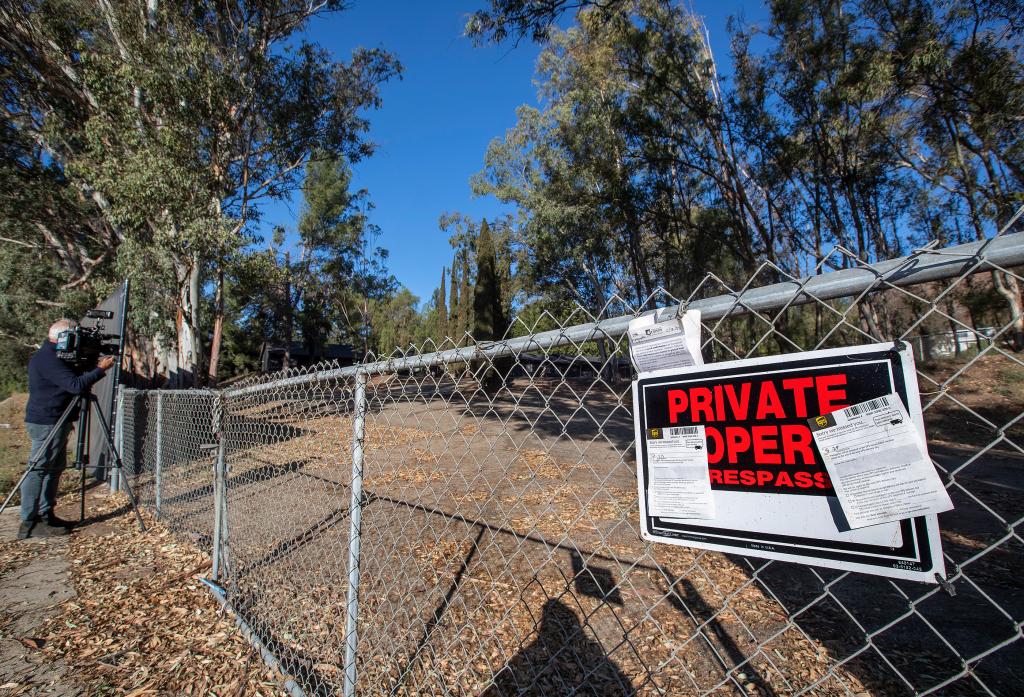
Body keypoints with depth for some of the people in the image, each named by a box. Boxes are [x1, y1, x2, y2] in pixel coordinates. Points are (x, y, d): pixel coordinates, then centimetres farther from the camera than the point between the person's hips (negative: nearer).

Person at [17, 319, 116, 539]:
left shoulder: (50, 356, 14)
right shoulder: (48, 359, -19)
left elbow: (71, 379, 19)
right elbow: (75, 385, -27)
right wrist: (100, 369, -20)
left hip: (53, 422, 11)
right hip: (46, 423, -11)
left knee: (55, 468, 14)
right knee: (38, 469, -6)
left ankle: (46, 515, 22)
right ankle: (29, 523, 0)